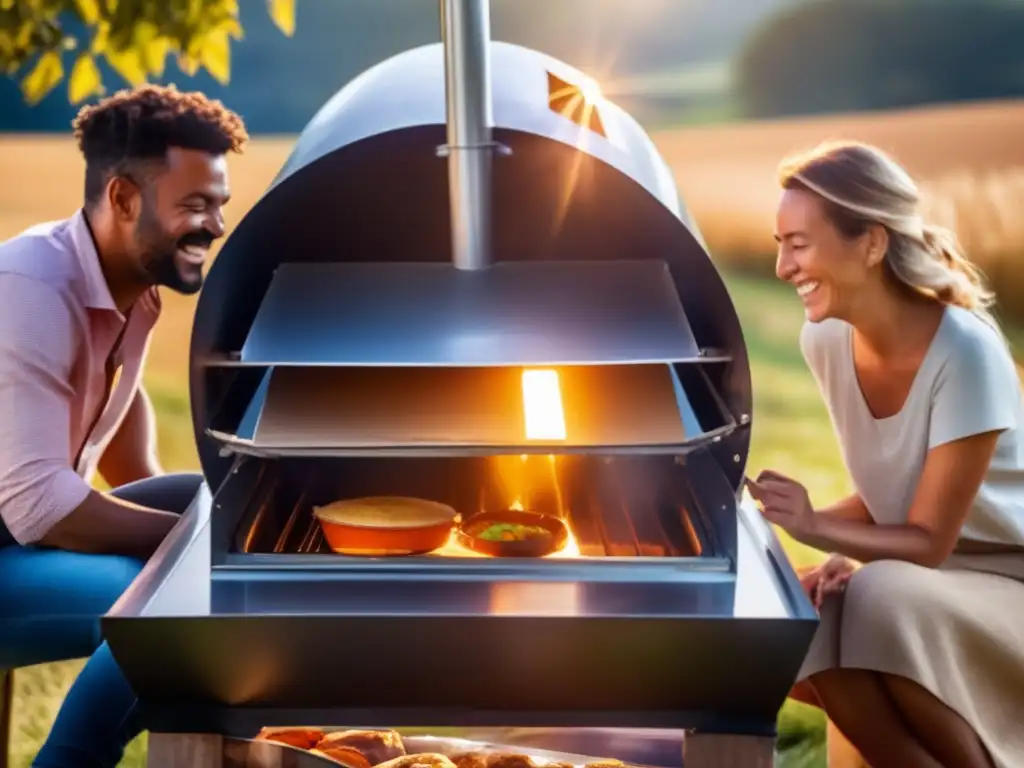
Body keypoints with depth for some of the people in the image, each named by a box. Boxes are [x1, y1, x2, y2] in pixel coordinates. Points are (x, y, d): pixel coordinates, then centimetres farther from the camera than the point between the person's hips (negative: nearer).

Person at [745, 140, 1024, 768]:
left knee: (884, 598, -33)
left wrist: (817, 526, -37)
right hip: (925, 582, 5)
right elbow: (885, 493, 5)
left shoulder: (964, 352, -25)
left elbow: (930, 541, -22)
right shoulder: (826, 340, -6)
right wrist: (846, 555, -15)